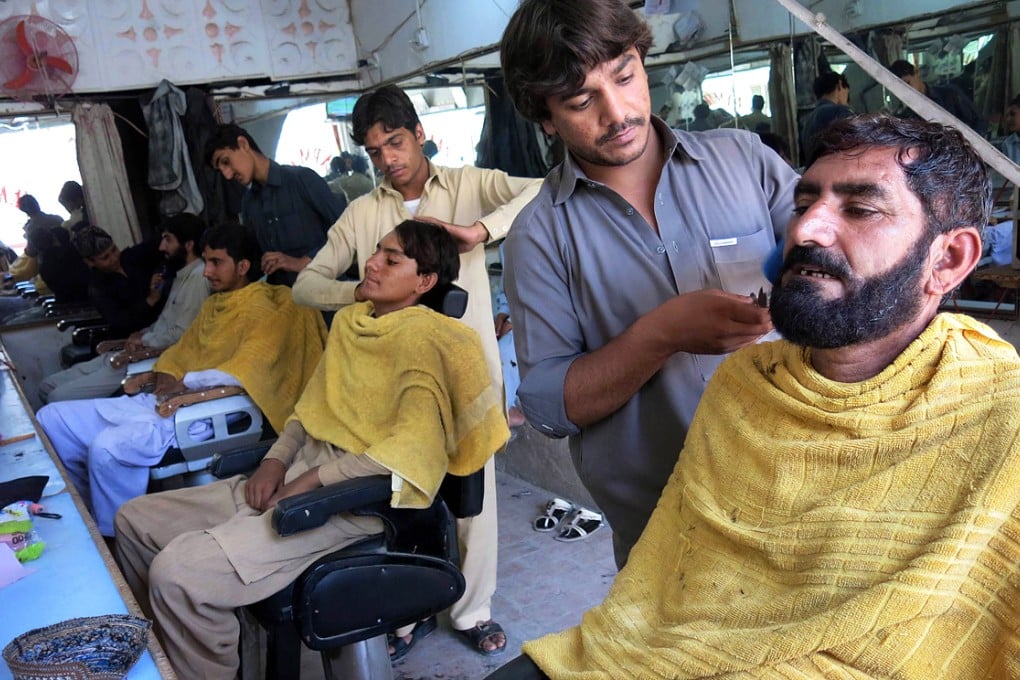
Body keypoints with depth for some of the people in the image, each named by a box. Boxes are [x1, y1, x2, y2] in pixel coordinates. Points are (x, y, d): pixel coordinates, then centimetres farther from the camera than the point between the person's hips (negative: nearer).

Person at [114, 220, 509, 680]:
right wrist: (276, 460, 3)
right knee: (136, 522, 8)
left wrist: (313, 480, -18)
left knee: (177, 571, -23)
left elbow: (414, 445, -23)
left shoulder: (426, 337, -11)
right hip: (295, 474, 9)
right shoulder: (348, 319, 15)